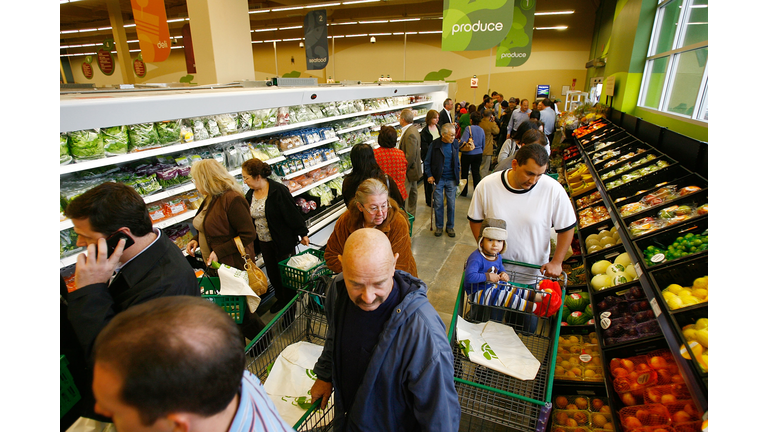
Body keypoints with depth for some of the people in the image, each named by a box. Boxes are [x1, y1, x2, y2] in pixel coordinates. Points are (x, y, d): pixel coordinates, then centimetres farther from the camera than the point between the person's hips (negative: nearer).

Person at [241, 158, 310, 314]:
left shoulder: (278, 190, -18)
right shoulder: (250, 194, 4)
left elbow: (292, 213, -16)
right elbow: (248, 219, 13)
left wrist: (302, 233, -12)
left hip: (283, 241, -7)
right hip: (263, 242, 7)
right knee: (272, 273, 18)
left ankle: (290, 302, 26)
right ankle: (280, 299, 38)